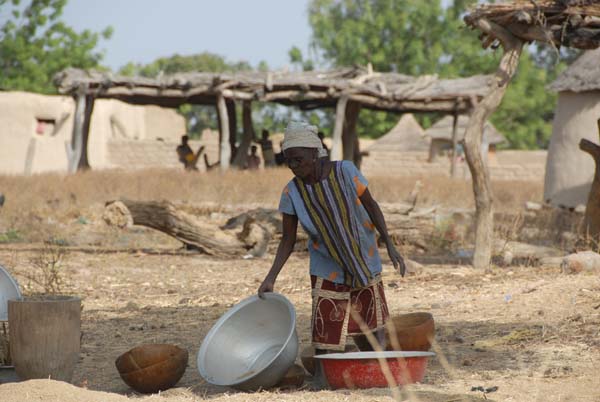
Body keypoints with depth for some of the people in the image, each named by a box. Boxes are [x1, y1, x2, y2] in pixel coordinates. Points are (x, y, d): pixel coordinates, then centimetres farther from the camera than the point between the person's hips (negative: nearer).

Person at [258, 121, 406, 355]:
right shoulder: (291, 192, -15)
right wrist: (270, 278, -17)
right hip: (327, 268, 0)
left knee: (374, 316, 9)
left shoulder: (344, 171, -19)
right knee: (324, 329, -7)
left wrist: (389, 245, -10)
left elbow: (370, 204, -7)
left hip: (364, 259, 1)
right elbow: (288, 240, -8)